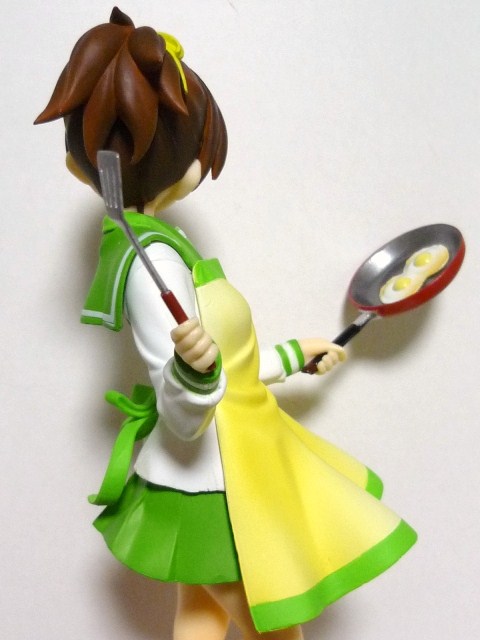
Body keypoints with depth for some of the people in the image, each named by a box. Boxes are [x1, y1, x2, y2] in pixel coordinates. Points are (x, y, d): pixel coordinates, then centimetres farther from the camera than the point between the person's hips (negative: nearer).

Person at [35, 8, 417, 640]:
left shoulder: (150, 246, 5)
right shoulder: (152, 260, -26)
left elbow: (226, 369, 14)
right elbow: (183, 416, -28)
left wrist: (293, 356, 27)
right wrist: (195, 367, -48)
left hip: (201, 483, 10)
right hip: (208, 486, -10)